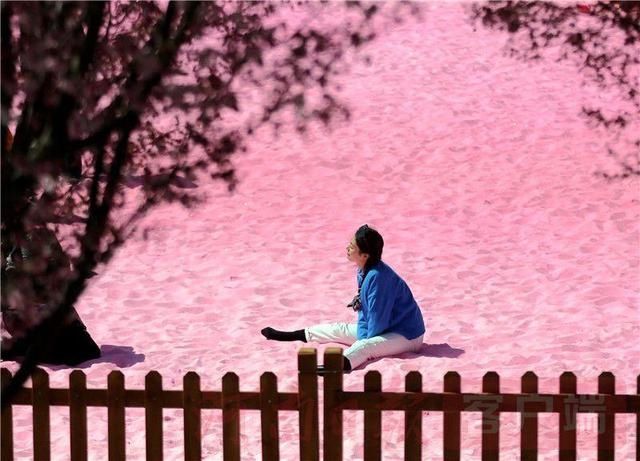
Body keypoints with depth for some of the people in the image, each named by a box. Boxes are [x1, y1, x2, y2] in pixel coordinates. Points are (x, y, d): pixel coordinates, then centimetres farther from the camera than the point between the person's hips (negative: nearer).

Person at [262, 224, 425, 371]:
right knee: (339, 330, 15)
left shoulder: (378, 277, -28)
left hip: (407, 335, -10)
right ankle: (294, 336, 31)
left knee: (364, 347, -36)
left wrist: (365, 339, -13)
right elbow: (363, 308, 10)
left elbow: (378, 317, -25)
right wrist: (363, 335, -2)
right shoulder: (363, 271, 2)